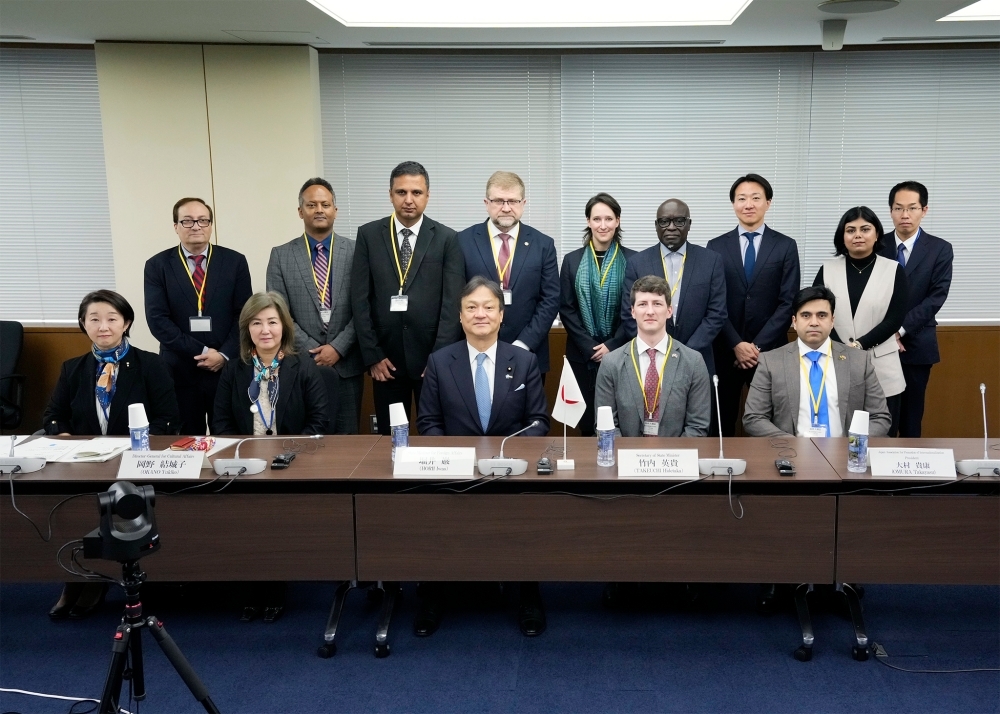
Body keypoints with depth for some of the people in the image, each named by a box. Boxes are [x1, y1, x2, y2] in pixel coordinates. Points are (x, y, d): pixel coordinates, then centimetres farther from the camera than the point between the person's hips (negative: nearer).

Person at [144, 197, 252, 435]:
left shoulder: (235, 261, 2)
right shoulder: (157, 266, 1)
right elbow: (157, 319, -7)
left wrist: (225, 354, -11)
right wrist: (201, 352, -13)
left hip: (228, 367, 0)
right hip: (180, 370, 0)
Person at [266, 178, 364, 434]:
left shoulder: (355, 251, 3)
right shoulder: (281, 256, 4)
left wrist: (338, 347, -11)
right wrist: (313, 352, -9)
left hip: (346, 363, 0)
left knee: (347, 438, 6)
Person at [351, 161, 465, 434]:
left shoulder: (446, 238, 0)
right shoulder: (368, 235, 3)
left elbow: (452, 302, -5)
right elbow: (360, 299, 1)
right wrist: (372, 354, -4)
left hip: (434, 357, -1)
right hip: (386, 359, 1)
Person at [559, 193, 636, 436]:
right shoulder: (572, 260, 4)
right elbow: (566, 309, 2)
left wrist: (612, 346, -9)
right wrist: (590, 346, -8)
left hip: (620, 352, -1)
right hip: (582, 354, 1)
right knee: (586, 415, 4)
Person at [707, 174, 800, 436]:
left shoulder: (785, 246, 3)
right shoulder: (716, 247, 5)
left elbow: (788, 302, -3)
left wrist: (758, 346, -11)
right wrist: (736, 344, -10)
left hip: (770, 351, 0)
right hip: (725, 351, 1)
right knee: (723, 422, 6)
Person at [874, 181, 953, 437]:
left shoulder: (940, 249, 1)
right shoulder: (876, 246, 3)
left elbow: (936, 297, -7)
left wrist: (901, 328, -15)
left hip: (916, 344, 0)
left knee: (911, 415, 6)